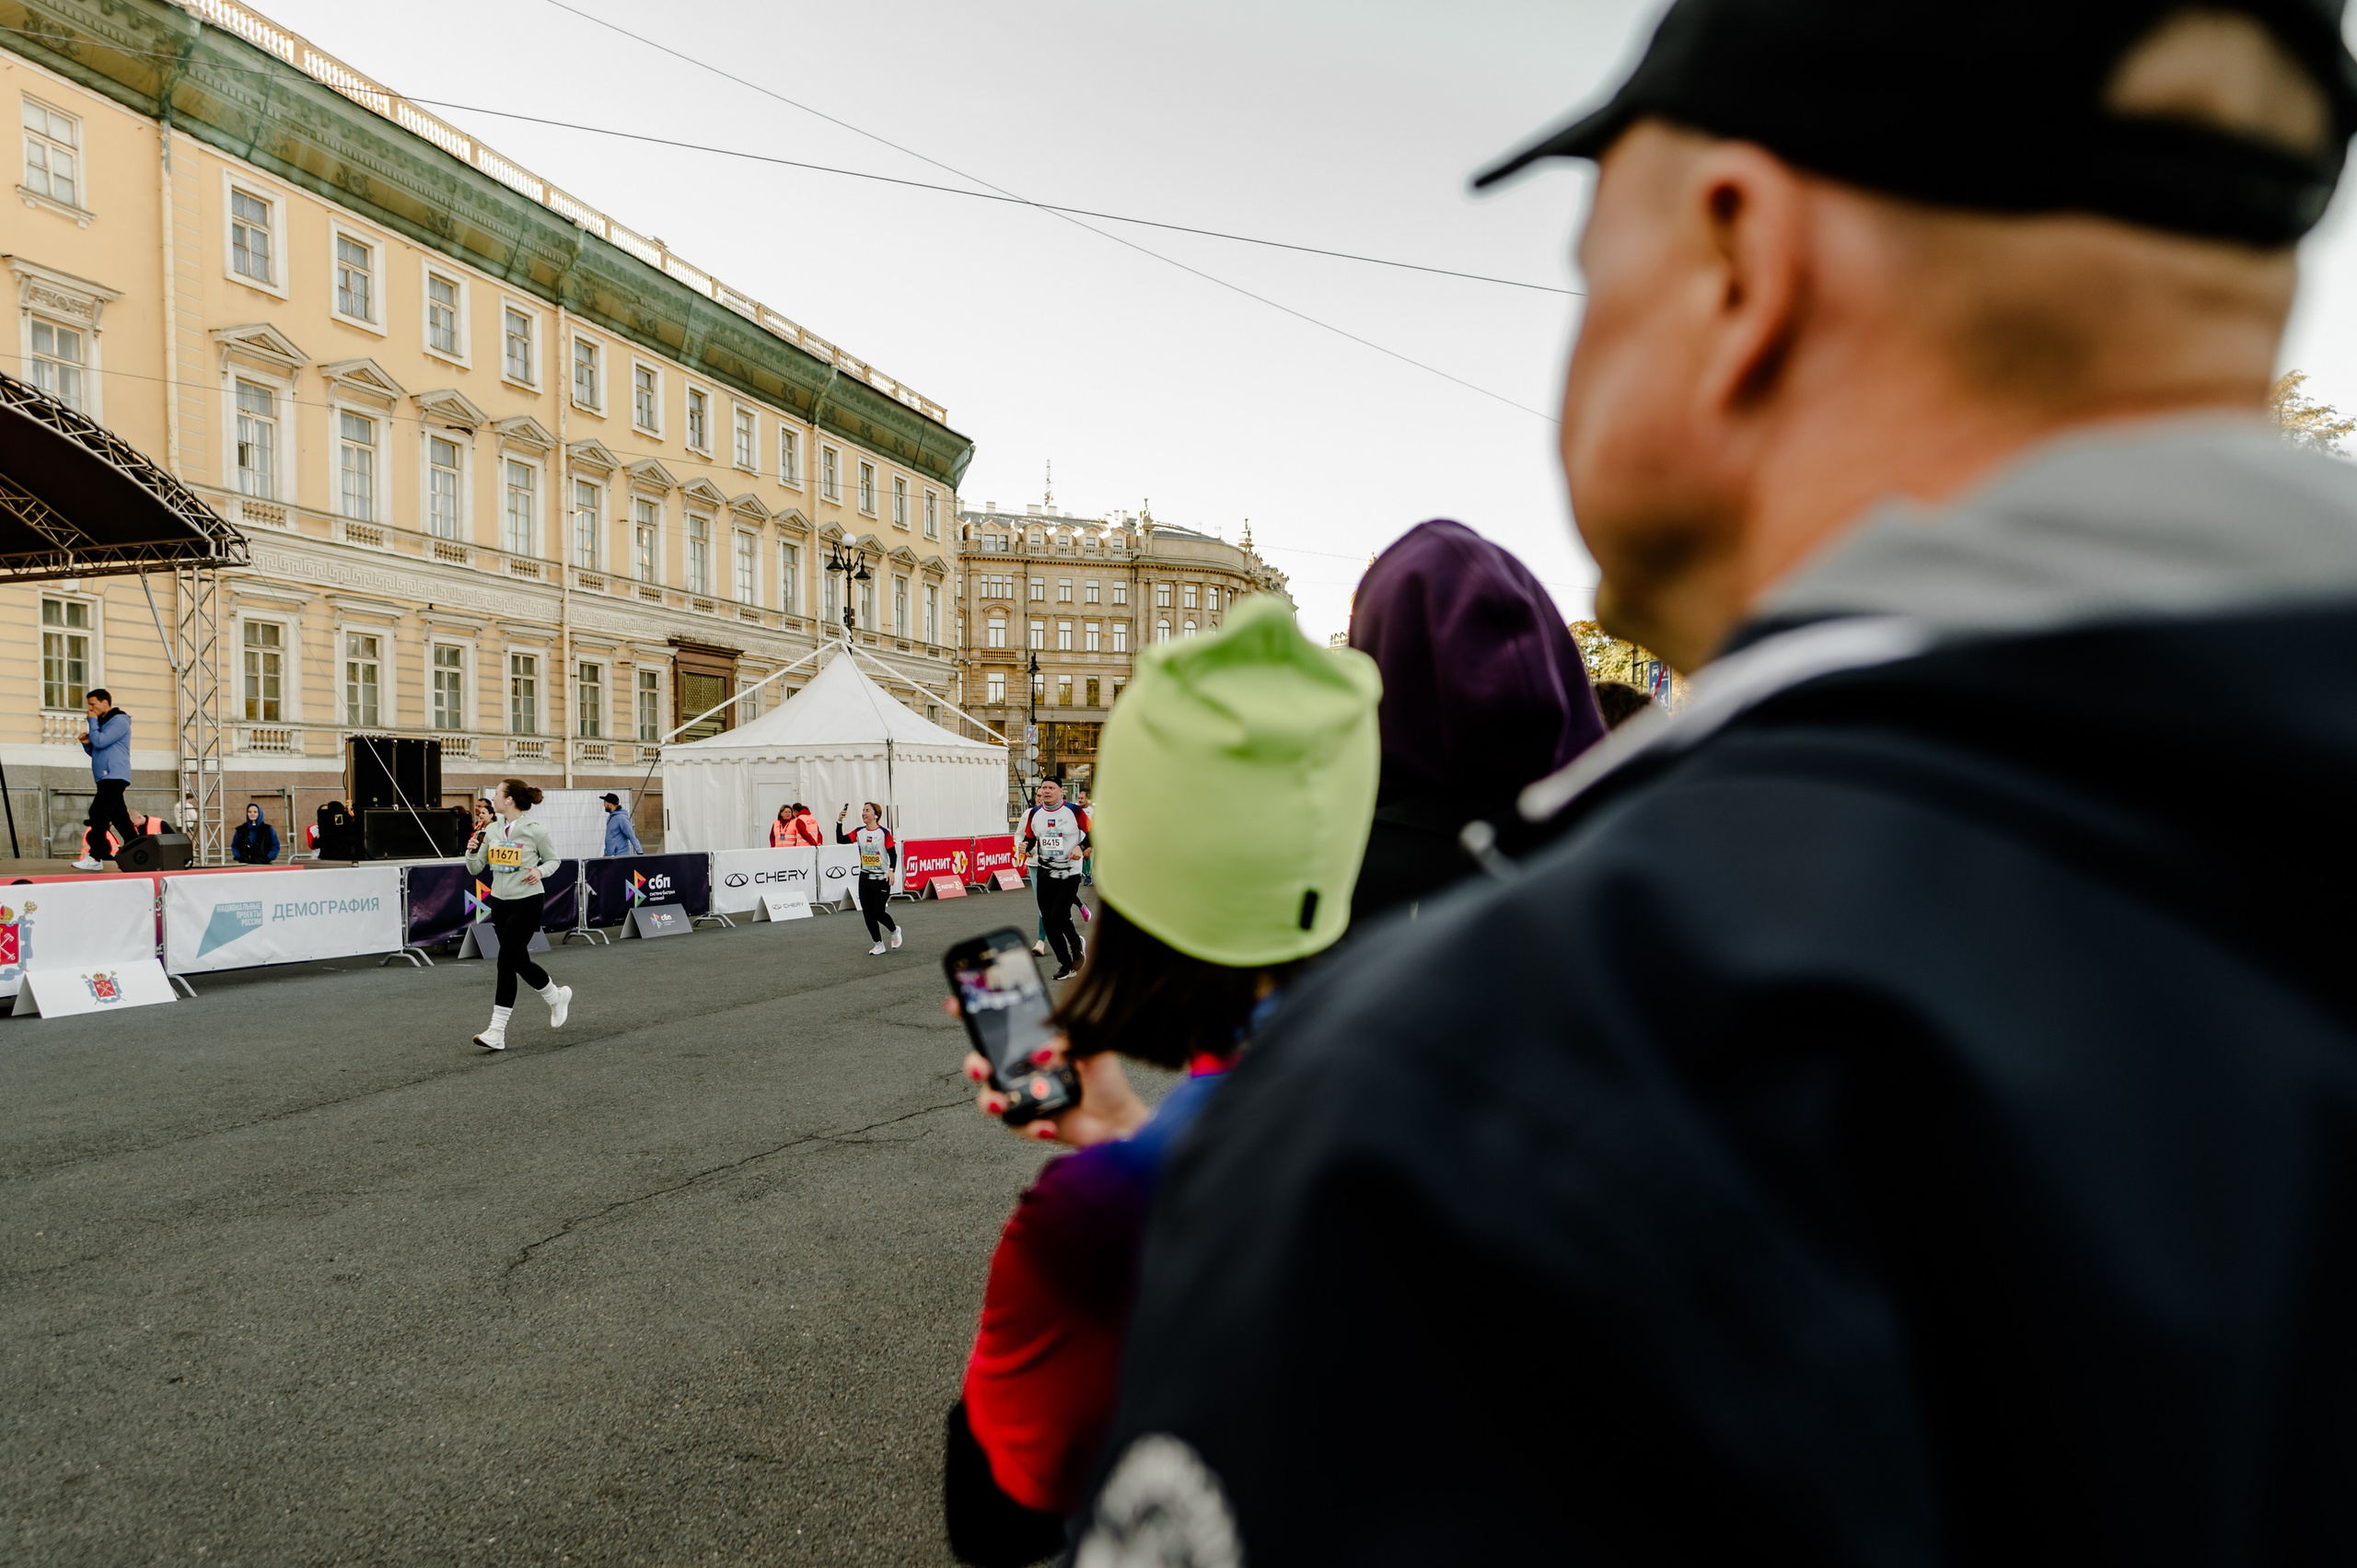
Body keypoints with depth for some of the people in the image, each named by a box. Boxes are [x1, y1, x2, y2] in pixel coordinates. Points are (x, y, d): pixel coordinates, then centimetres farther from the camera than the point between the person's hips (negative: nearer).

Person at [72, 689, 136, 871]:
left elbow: (100, 742, -18)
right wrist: (86, 742, 4)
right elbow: (96, 751, 25)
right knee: (119, 817, 7)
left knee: (98, 814, -14)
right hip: (106, 778, 10)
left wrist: (92, 721, -6)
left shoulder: (119, 721, -8)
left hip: (114, 776, -10)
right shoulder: (102, 723, 21)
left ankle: (95, 858, -14)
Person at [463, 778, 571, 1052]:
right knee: (520, 962, 12)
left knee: (506, 961, -12)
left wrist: (539, 871, -17)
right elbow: (476, 869, 10)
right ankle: (557, 996, 39)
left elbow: (553, 858, 3)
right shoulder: (492, 830, 6)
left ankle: (497, 1032, -10)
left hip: (527, 901, -6)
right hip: (500, 902, 7)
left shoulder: (534, 828, -10)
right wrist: (472, 851, -10)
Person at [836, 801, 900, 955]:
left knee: (878, 913, -4)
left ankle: (895, 930, 28)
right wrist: (839, 822, -17)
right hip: (865, 879, 5)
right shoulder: (859, 832, 2)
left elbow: (893, 853, -9)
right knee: (868, 914, 3)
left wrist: (891, 870, -22)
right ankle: (879, 945, 17)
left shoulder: (884, 832, -10)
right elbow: (841, 840, -7)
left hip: (882, 879, -5)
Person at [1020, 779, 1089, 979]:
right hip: (1044, 874, 5)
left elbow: (1092, 834, -1)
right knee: (1048, 922, 3)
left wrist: (1081, 848, -18)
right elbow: (1029, 838, 15)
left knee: (1058, 918, -15)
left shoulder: (1073, 811, -8)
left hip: (1069, 874, -5)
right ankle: (1066, 965, 17)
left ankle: (1076, 944, 17)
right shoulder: (1034, 814, 4)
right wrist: (1025, 845, -7)